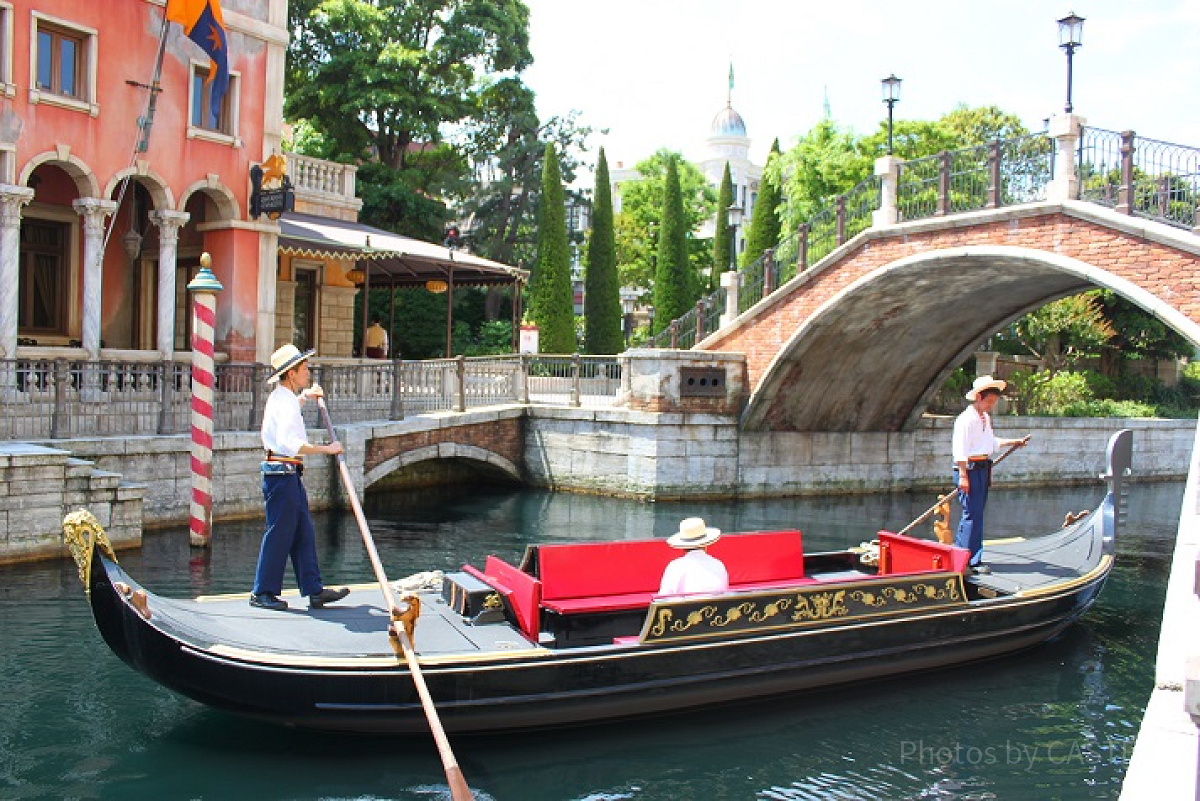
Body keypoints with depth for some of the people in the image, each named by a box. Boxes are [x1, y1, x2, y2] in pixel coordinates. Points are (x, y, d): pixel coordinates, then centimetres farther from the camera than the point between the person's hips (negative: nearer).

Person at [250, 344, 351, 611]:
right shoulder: (284, 402, -16)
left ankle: (314, 590, 12)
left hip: (290, 475, 11)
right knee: (279, 533, -3)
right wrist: (327, 449, -25)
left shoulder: (282, 397, 16)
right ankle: (262, 593, 7)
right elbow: (291, 443, -29)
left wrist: (304, 395, 38)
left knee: (303, 533, 9)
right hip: (282, 474, -11)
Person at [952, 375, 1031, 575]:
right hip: (970, 468, -10)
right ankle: (973, 561, -6)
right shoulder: (966, 419, -14)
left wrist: (1014, 442, 31)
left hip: (983, 468, 10)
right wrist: (963, 476, -23)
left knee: (974, 513, 13)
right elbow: (960, 450, -19)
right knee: (972, 514, -9)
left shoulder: (985, 418, 16)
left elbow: (992, 443, 30)